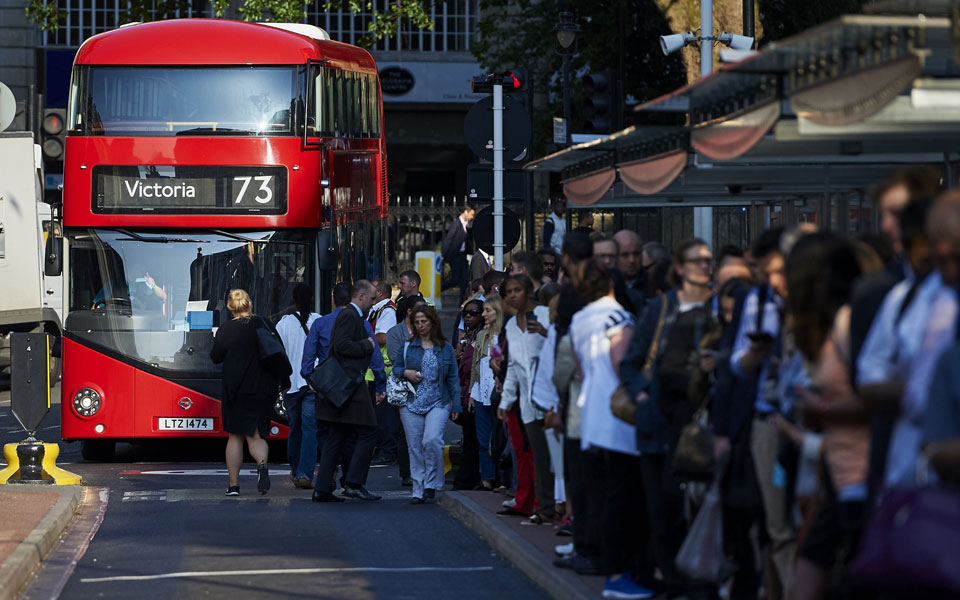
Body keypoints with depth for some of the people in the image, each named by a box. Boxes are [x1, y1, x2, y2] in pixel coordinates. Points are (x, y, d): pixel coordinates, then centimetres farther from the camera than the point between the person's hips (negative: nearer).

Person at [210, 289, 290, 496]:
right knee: (255, 435, 7)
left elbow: (215, 357, 3)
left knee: (235, 436, 9)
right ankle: (262, 463, -24)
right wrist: (282, 378, 16)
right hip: (262, 390, 2)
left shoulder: (226, 330, -7)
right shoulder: (264, 325, -1)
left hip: (235, 390, -2)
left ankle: (233, 484, 8)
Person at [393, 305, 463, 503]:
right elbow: (396, 368, 14)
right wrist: (406, 373, -9)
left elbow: (453, 378, 9)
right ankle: (418, 490, 8)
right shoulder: (407, 346, 7)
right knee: (415, 448, 1)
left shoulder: (445, 348, 7)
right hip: (411, 403, 1)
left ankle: (431, 485, -6)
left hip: (438, 403, -1)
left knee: (432, 441, -20)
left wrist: (456, 405, 4)